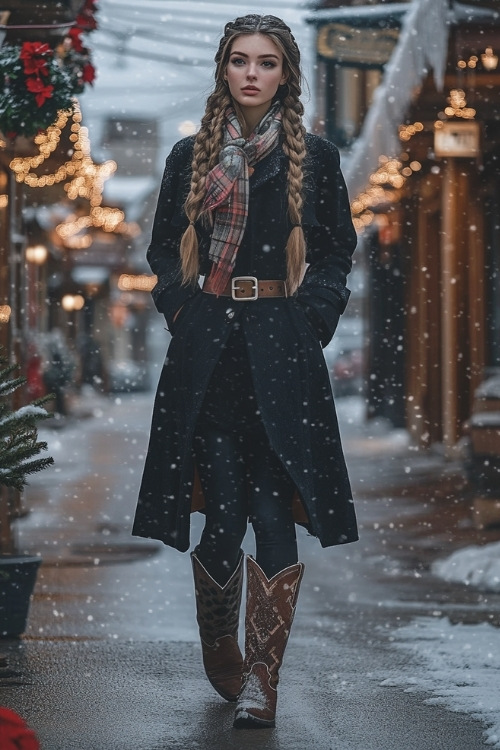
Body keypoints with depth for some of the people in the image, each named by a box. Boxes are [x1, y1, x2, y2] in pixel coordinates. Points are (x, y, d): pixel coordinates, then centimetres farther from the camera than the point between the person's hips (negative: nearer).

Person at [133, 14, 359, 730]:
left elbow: (337, 251, 10)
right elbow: (164, 249, 17)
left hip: (282, 348, -1)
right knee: (224, 507, -2)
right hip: (208, 346, 1)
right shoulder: (190, 157, 12)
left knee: (273, 508, -9)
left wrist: (310, 316, -3)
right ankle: (218, 652, 21)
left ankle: (260, 678, -6)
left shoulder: (315, 158, 9)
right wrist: (182, 307, 1)